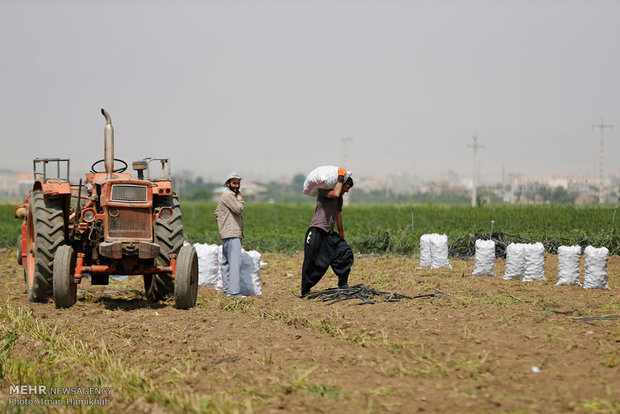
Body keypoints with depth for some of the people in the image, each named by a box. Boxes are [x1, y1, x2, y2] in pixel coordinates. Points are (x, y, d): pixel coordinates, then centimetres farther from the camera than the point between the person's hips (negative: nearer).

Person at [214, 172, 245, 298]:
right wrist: (239, 197, -2)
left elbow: (217, 213, 26)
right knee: (235, 261, -15)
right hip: (232, 234, -11)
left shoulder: (231, 195, 22)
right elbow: (239, 209, -16)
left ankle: (226, 290, 15)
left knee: (226, 262, 11)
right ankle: (235, 291, -20)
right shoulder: (228, 195, -10)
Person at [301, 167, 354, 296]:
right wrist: (340, 179, -13)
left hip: (329, 233, 8)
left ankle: (342, 284, 9)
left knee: (345, 252, -1)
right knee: (313, 263, -9)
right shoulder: (324, 191, -6)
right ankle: (305, 291, 1)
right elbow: (335, 194, -27)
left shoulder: (340, 198, 21)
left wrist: (341, 234, 39)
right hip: (316, 232, -8)